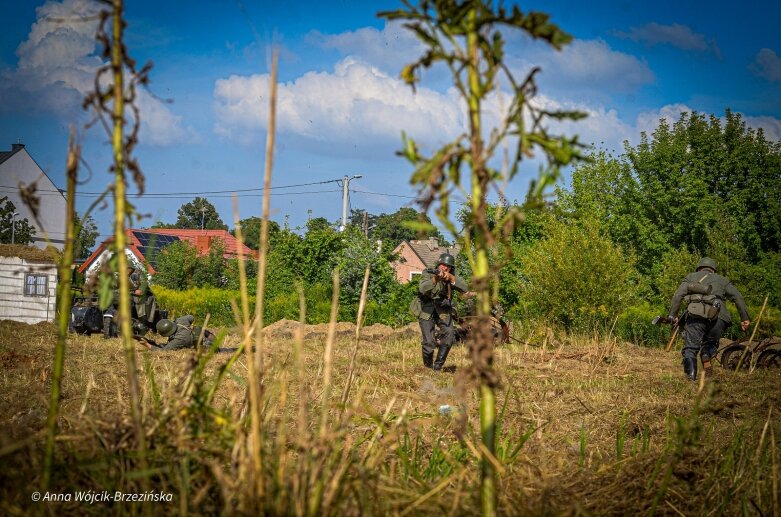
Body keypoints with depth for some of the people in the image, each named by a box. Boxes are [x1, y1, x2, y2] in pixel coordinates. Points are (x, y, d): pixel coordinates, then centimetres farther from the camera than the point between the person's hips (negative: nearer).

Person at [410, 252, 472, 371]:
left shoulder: (453, 276, -4)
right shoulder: (428, 273, -16)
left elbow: (464, 288, -19)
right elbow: (423, 289, -34)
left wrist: (451, 278, -32)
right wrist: (435, 279, -50)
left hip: (443, 309, 4)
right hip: (426, 310, -4)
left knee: (449, 333, -16)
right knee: (429, 341, -14)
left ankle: (439, 364, 0)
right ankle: (428, 367, 10)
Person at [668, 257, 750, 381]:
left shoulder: (691, 277, 27)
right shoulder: (722, 280, 29)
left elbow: (678, 295, 11)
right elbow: (738, 297, 16)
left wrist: (673, 315, 12)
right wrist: (745, 318, 11)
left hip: (696, 314, -1)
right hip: (718, 318, 1)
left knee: (690, 348, 2)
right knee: (710, 343, 23)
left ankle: (691, 376, -18)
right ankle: (707, 361, -6)